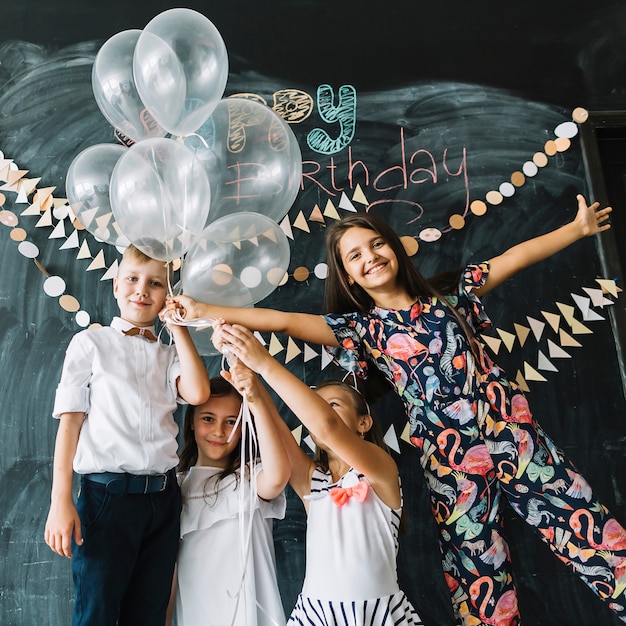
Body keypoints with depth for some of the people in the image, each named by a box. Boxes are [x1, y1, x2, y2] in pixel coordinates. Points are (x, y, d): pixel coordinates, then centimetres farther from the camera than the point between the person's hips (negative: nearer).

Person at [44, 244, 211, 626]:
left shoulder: (170, 354, 12)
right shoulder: (91, 343, 3)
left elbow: (198, 393, -8)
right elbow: (70, 421, -1)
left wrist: (178, 327, -1)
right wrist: (61, 501, -9)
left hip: (162, 498, 4)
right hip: (107, 494, -3)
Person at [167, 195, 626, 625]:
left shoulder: (448, 294, 8)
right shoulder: (359, 327, 0)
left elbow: (516, 257, 13)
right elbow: (281, 320, -7)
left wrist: (579, 227, 18)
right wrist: (203, 311, -11)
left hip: (513, 433, 3)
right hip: (451, 461, -2)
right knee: (481, 585, 3)